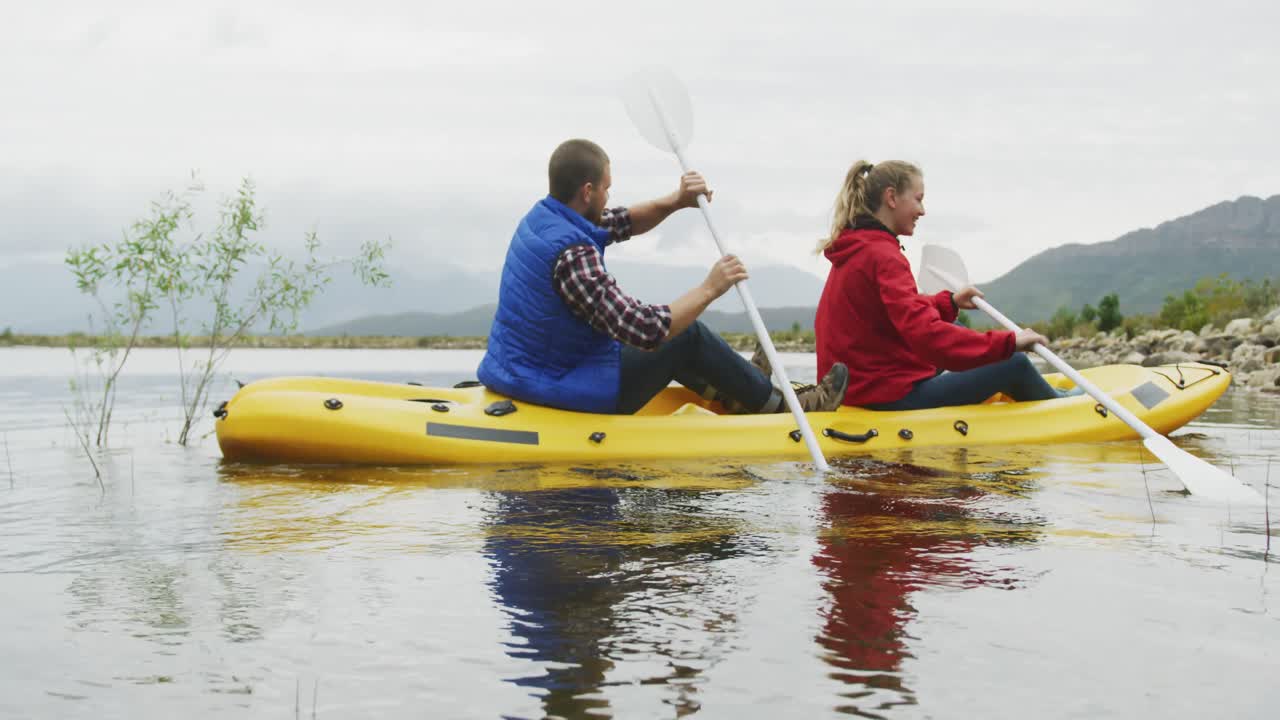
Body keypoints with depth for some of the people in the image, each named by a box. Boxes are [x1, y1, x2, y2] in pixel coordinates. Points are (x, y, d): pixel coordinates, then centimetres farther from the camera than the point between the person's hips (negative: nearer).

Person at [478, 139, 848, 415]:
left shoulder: (539, 217, 2)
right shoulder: (574, 256, -28)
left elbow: (620, 223, 16)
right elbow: (644, 330, -31)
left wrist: (674, 202, -1)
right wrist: (710, 288, -20)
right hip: (574, 394, -10)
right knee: (688, 335, 3)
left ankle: (731, 394, 43)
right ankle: (779, 406, 21)